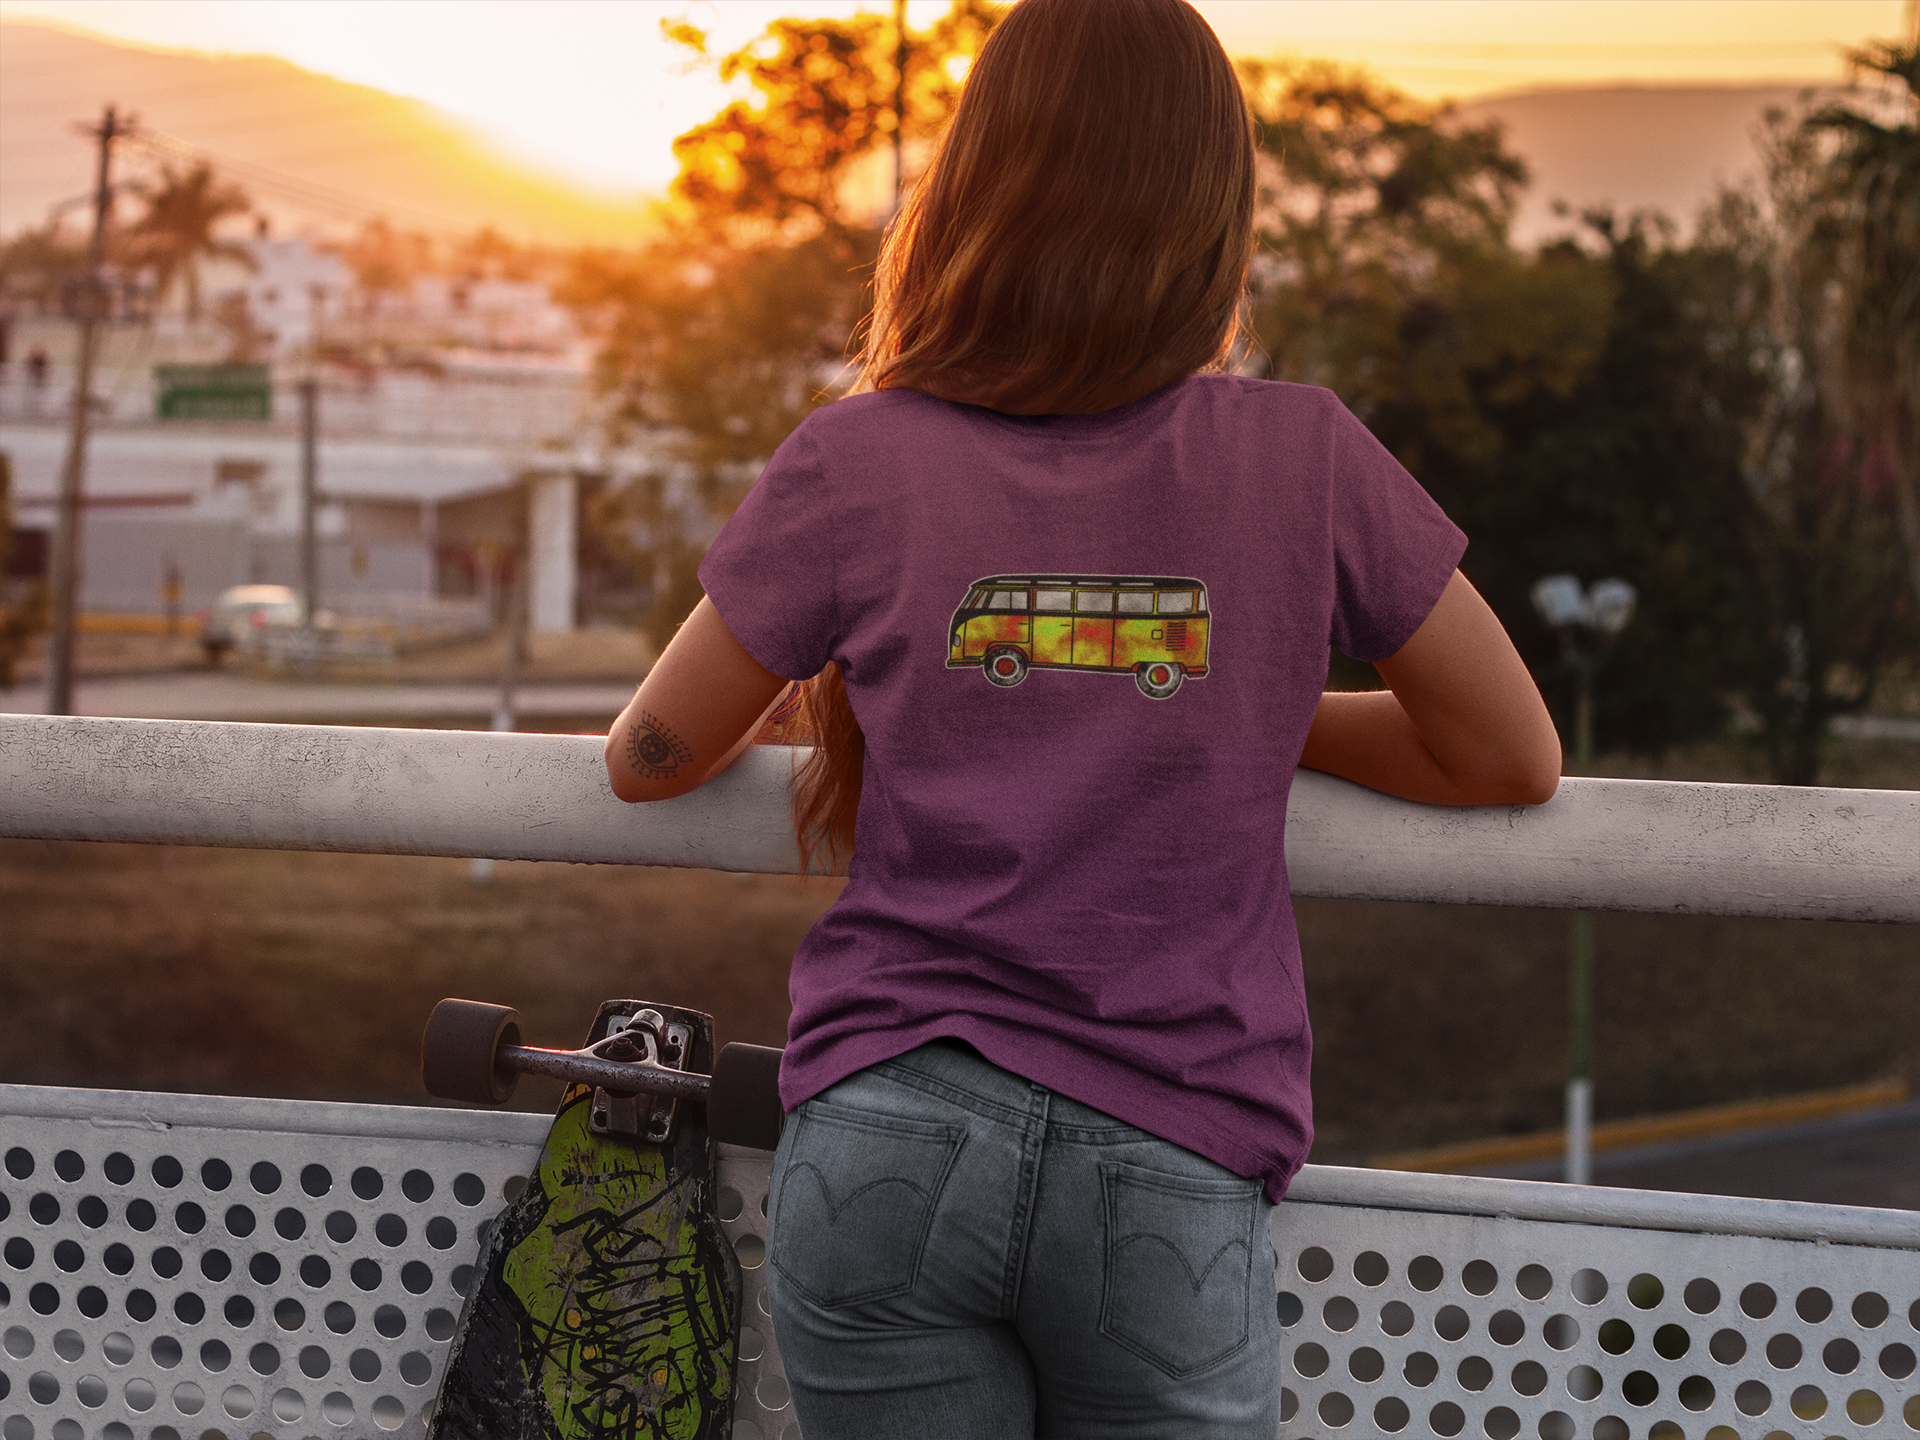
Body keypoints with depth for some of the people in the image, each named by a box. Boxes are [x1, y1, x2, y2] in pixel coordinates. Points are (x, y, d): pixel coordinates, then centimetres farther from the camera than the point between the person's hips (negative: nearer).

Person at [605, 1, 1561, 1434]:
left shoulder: (861, 462, -1)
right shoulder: (1303, 458, -1)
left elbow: (651, 756, 12)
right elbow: (1515, 757, 10)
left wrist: (769, 698, 33)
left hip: (887, 1145, 0)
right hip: (1169, 1170, 0)